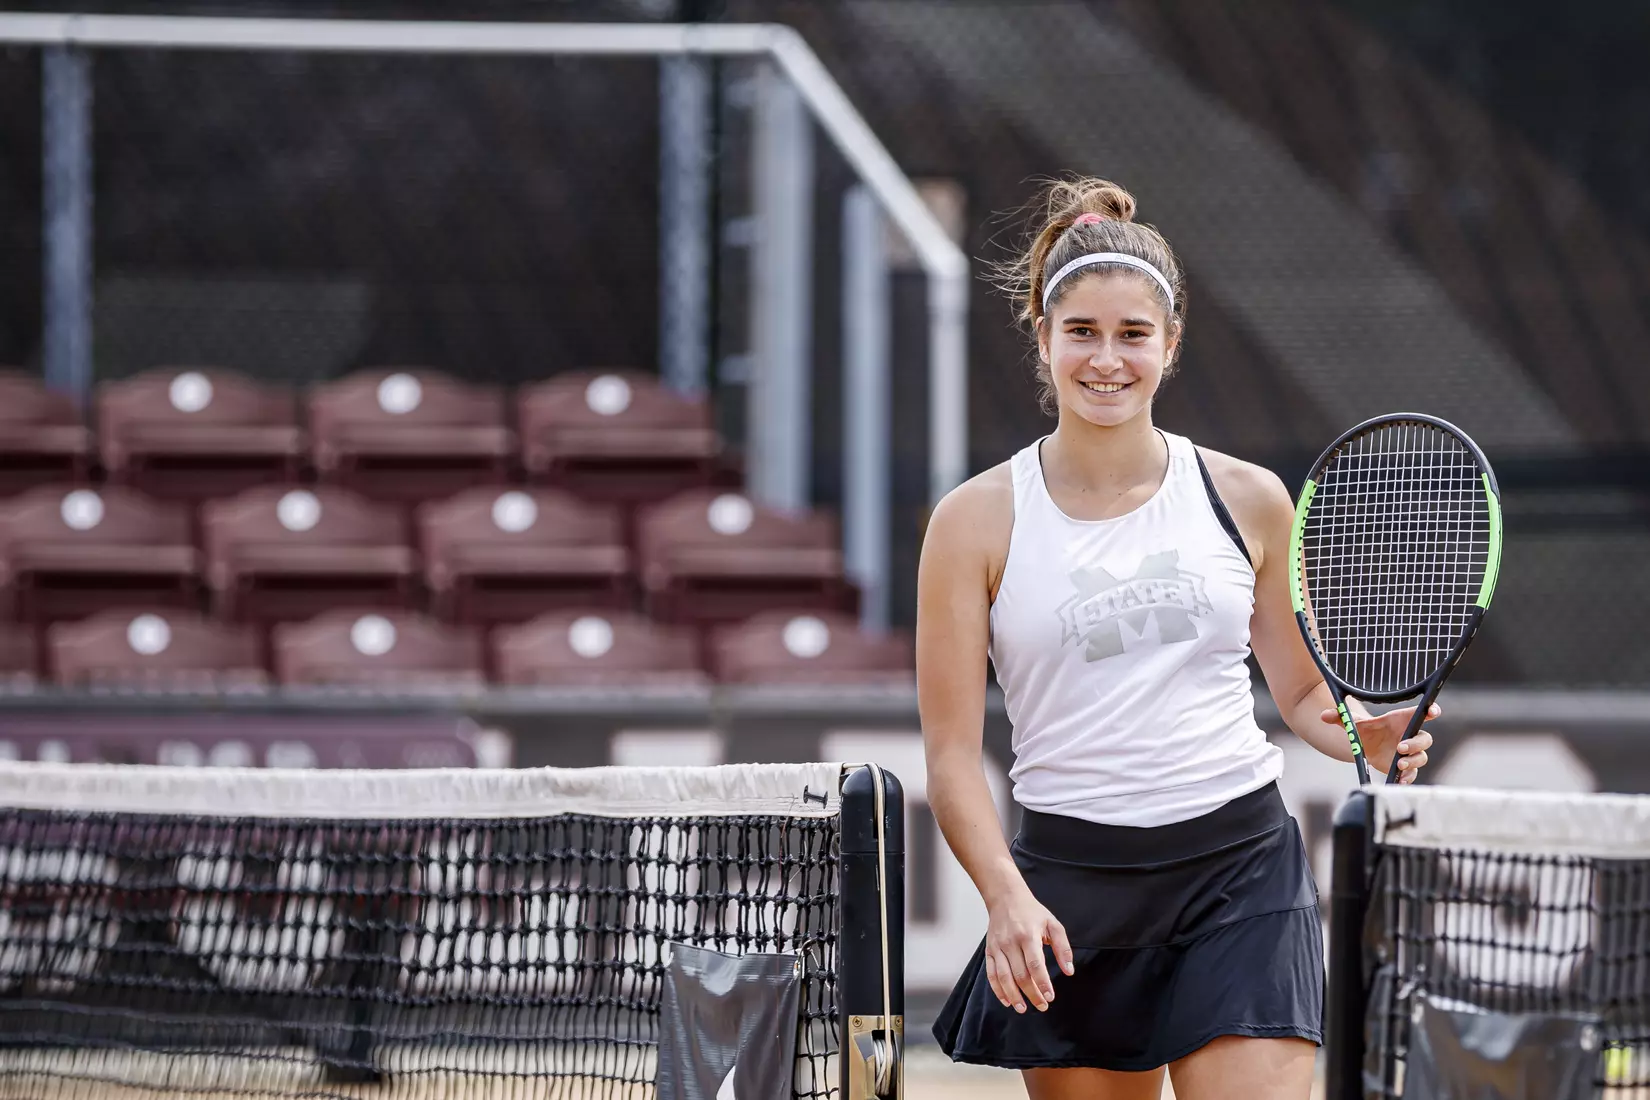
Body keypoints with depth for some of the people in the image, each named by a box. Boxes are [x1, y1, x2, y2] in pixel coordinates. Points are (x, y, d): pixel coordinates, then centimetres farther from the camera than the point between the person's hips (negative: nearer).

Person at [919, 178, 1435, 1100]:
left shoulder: (1248, 501, 5)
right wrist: (1006, 894, -16)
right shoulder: (979, 522, 0)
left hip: (1241, 865, 0)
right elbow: (952, 750, -1)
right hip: (1070, 881, 0)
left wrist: (1364, 736, -6)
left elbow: (1304, 690, 16)